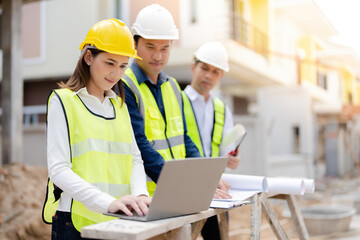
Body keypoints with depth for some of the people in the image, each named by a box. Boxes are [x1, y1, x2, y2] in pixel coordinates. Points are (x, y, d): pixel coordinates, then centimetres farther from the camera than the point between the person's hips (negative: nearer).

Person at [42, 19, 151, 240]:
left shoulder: (120, 105, 13)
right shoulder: (63, 100, -5)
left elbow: (135, 159, 9)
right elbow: (58, 170, -14)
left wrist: (140, 194, -12)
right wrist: (108, 202, -26)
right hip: (77, 220, -5)